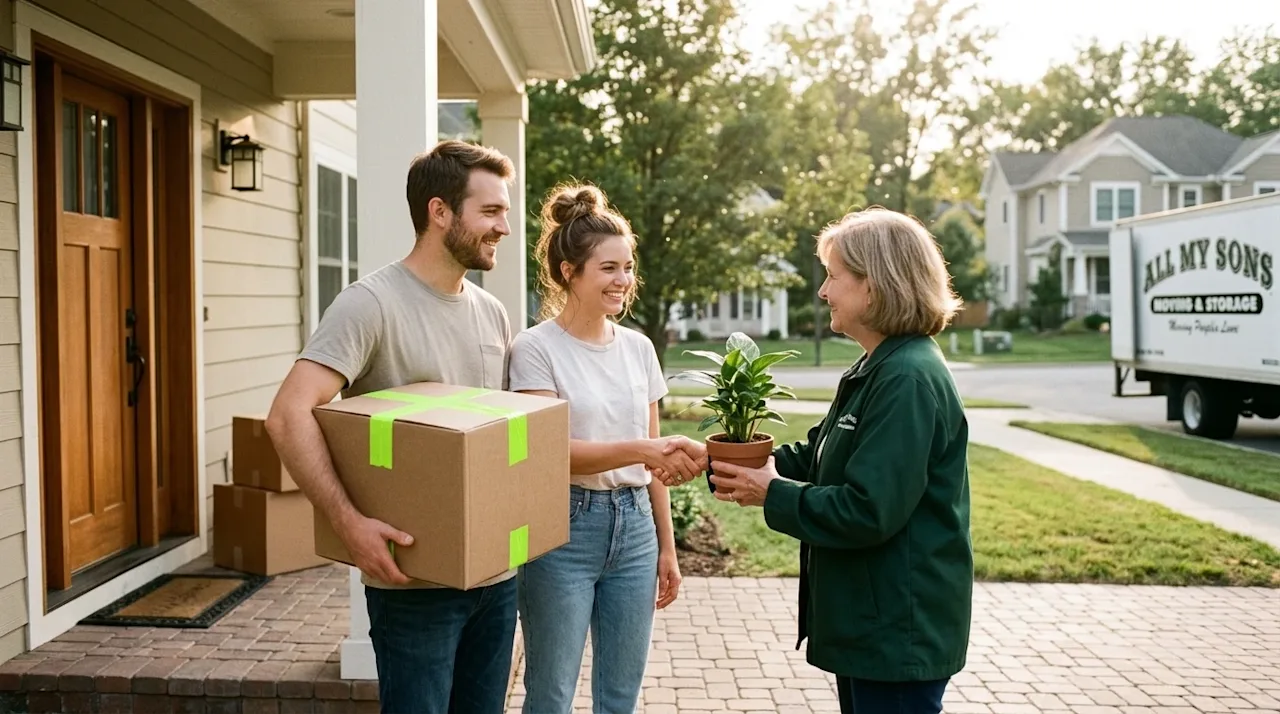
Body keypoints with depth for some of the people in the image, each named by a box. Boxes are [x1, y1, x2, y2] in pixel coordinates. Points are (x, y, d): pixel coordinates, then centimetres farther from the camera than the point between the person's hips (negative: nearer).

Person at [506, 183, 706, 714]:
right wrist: (642, 450, -29)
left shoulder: (639, 348, 7)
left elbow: (654, 460, 12)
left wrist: (666, 547, 13)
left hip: (634, 526, 5)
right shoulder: (536, 348, -9)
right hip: (564, 528, -5)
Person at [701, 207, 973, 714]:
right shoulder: (877, 371, 10)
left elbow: (868, 512, -27)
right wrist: (738, 467, 1)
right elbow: (817, 458, 15)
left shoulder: (909, 381, -23)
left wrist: (772, 496, -16)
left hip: (899, 631, -10)